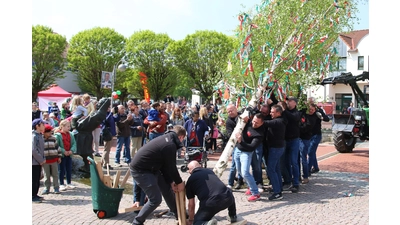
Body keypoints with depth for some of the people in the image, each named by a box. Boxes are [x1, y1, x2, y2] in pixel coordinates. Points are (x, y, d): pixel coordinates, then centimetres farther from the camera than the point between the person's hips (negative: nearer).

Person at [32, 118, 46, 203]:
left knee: (37, 180, 14)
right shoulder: (34, 136, -17)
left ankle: (35, 195, 23)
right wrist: (41, 160, -16)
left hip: (39, 162, 9)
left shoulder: (40, 136, 12)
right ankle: (33, 196, 5)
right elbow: (34, 150, -23)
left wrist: (43, 159, 6)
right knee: (34, 179, -2)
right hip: (34, 162, -9)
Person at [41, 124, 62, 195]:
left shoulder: (53, 138, 4)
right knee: (46, 175, 8)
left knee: (55, 174, 6)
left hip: (54, 159, 2)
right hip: (45, 160, -2)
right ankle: (47, 188, 19)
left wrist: (59, 156, 7)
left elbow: (57, 147, 9)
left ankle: (56, 188, 14)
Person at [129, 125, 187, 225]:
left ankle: (178, 215, 31)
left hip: (149, 167, 10)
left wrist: (170, 182, 12)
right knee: (155, 199, -7)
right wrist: (179, 182, 2)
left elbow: (164, 165, 12)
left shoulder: (165, 139, 8)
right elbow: (171, 167, -14)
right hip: (140, 170, -10)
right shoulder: (170, 145, -22)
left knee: (167, 188, 16)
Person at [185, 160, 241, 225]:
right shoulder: (210, 171, 28)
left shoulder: (190, 180, 16)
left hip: (210, 204, -5)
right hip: (226, 198, 5)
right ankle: (233, 216, 45)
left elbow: (191, 204, 19)